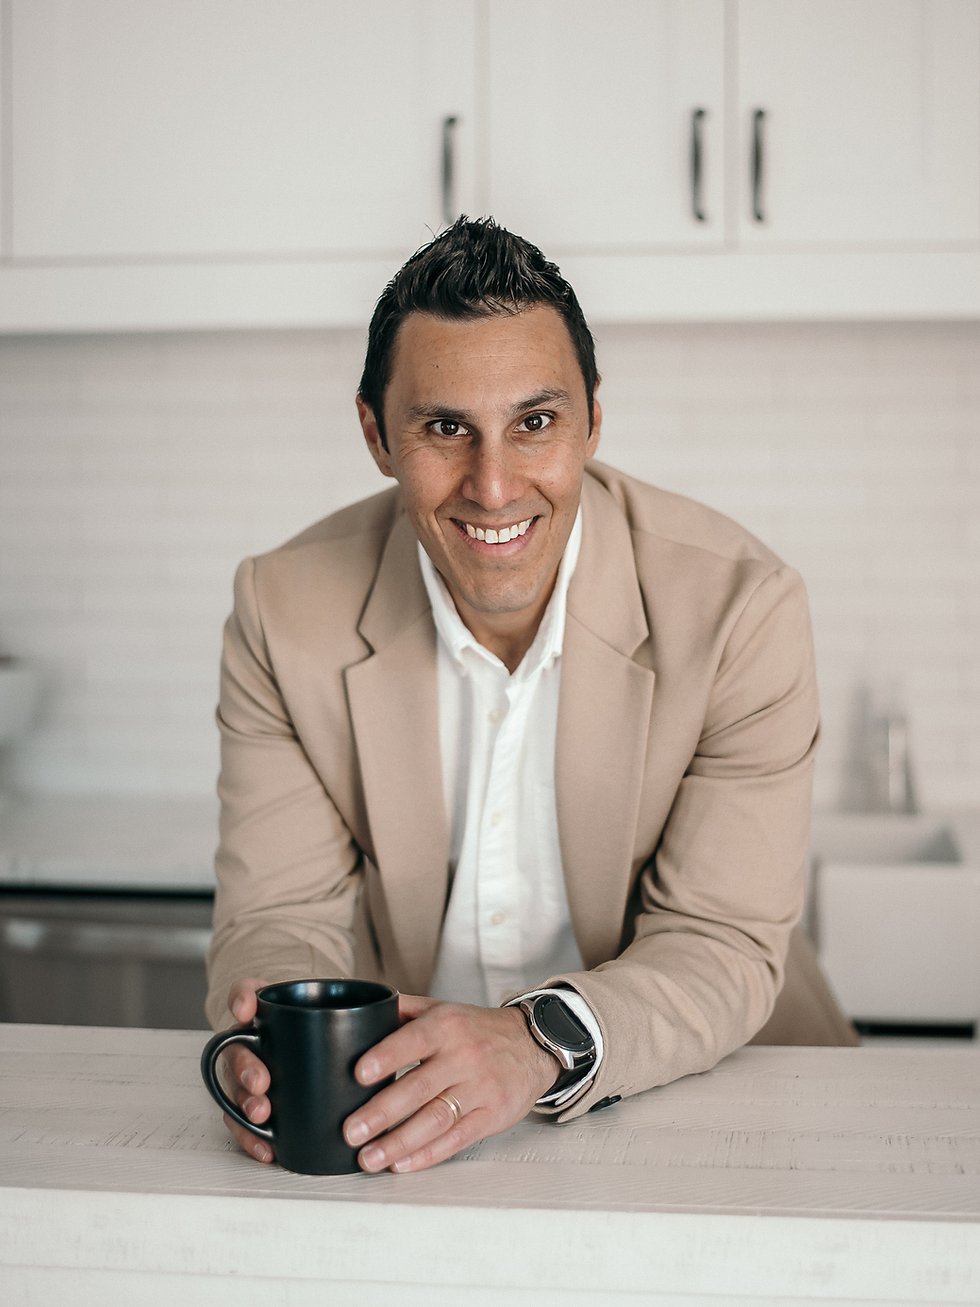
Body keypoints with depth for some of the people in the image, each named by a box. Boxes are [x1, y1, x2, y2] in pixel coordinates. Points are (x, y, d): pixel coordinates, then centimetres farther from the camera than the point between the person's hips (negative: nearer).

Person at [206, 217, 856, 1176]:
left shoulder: (740, 608, -14)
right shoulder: (285, 611, -8)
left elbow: (721, 949, -16)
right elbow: (284, 916, -8)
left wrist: (541, 1042, -36)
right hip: (395, 1104, 2)